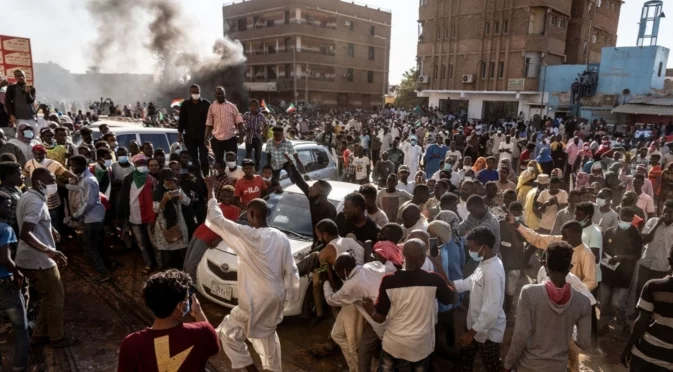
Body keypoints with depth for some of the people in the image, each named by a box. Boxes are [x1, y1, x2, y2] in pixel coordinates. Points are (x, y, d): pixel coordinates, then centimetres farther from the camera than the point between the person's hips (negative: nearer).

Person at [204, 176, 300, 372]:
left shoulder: (247, 235, -20)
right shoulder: (282, 238, -1)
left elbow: (217, 219, -13)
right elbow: (291, 270, 3)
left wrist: (210, 190, -4)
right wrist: (291, 294, 16)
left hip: (257, 300, -7)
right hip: (276, 296, 7)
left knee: (228, 332, 10)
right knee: (267, 333, 28)